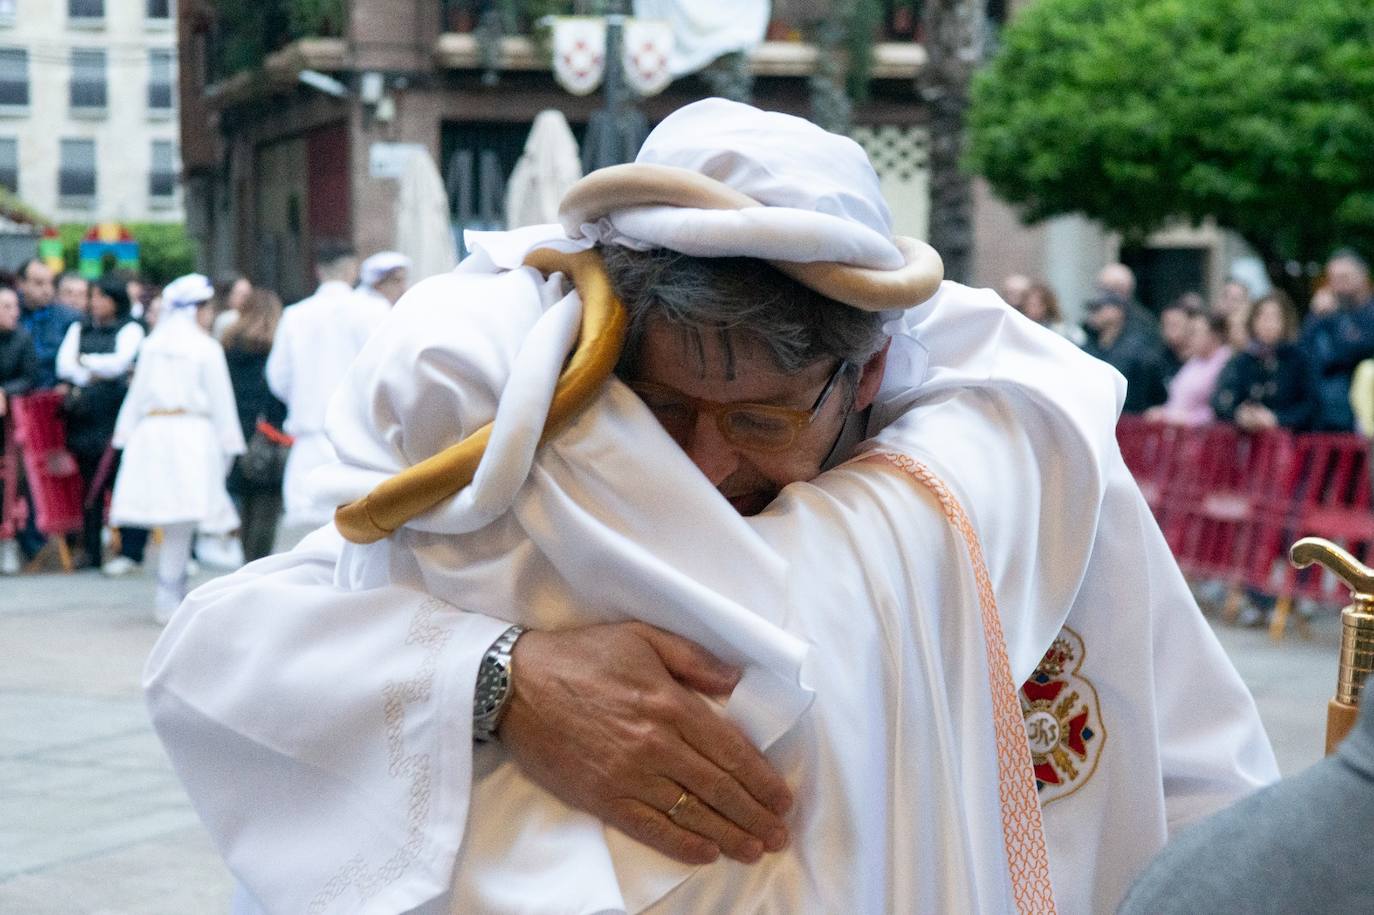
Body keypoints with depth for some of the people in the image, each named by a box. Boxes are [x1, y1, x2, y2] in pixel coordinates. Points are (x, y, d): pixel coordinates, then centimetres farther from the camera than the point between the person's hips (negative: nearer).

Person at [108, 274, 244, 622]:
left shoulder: (152, 346, 12)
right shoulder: (207, 348, -2)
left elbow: (137, 394, 13)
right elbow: (220, 400, -2)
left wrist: (126, 433, 18)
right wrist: (229, 444, 3)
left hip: (151, 432, 5)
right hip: (192, 432, -5)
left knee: (176, 524, 11)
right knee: (181, 523, -3)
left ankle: (175, 594, 16)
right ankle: (167, 599, -4)